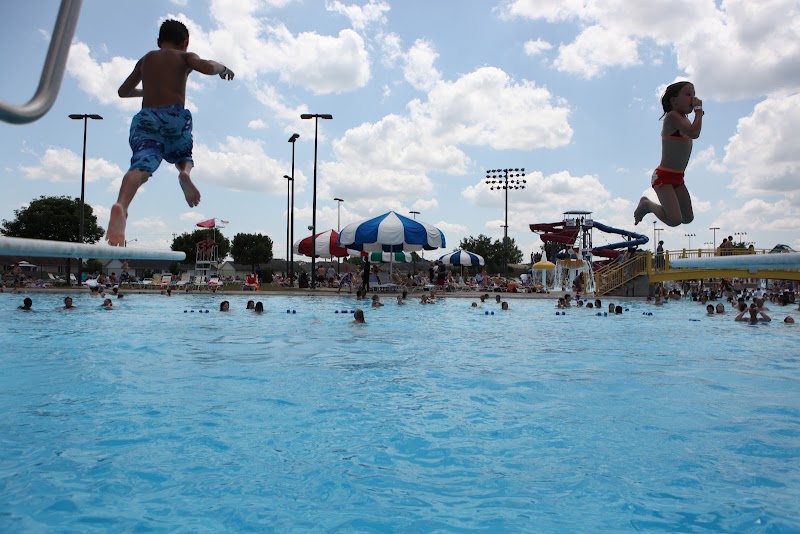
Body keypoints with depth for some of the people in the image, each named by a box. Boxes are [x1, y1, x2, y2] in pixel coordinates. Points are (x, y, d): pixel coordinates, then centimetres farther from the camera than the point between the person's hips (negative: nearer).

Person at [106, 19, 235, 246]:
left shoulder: (146, 59, 26)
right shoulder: (185, 57, 15)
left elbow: (123, 91, 35)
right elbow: (206, 67, -8)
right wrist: (222, 67, 14)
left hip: (145, 119, 2)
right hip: (175, 117, -1)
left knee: (141, 166, -19)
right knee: (184, 157, 26)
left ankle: (121, 207, -50)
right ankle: (185, 172, -13)